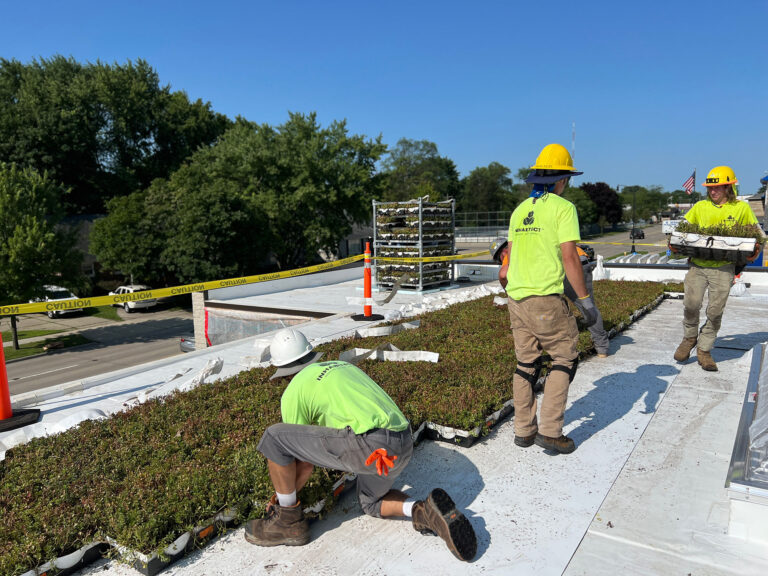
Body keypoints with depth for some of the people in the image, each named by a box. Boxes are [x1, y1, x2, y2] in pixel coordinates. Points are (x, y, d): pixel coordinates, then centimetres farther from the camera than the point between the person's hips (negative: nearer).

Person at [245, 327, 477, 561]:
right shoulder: (343, 366, 29)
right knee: (371, 503, 35)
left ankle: (288, 521, 20)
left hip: (370, 446, -8)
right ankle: (427, 512, 7)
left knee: (274, 438, 3)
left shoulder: (293, 393, 8)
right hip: (402, 446, 8)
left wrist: (282, 497, 32)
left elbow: (304, 463, 14)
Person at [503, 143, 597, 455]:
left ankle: (524, 430, 19)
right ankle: (550, 429, 3)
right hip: (546, 299, -7)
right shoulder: (563, 207, -7)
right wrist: (585, 300, -7)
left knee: (526, 362, 14)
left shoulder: (519, 210, 14)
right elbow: (569, 257, -13)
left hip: (516, 298, 7)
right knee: (565, 358, 7)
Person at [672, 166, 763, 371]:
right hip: (697, 264, 1)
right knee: (691, 304, -10)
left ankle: (704, 350, 15)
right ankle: (689, 338, 17)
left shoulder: (741, 208, 6)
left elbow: (757, 234, 13)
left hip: (723, 267, -1)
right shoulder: (700, 206, 9)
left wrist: (755, 253, -6)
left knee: (715, 310, 1)